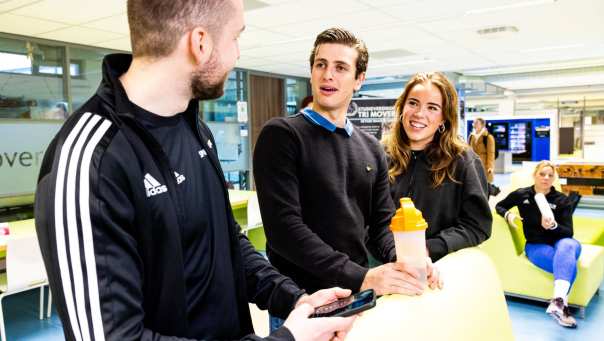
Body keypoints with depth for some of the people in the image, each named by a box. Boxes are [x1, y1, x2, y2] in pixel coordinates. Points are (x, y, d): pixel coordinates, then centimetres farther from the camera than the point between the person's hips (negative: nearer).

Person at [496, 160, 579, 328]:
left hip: (560, 242, 1)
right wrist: (507, 215, -8)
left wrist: (553, 226, -29)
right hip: (535, 245, 0)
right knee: (569, 265, -33)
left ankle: (557, 301, -54)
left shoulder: (562, 200, -1)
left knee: (569, 245, -40)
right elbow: (499, 206, 16)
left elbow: (568, 232, -6)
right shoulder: (521, 194, 0)